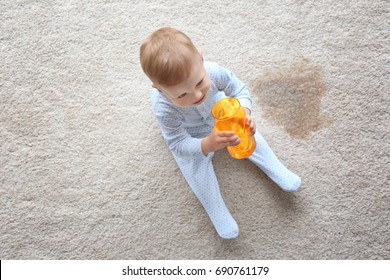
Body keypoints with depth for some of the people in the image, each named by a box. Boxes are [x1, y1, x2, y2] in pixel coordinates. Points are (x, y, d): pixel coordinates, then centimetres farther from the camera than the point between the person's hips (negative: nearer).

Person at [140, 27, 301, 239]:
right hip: (188, 135, -2)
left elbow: (239, 89, -24)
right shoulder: (165, 109, -46)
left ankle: (277, 170, 22)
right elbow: (178, 145, -39)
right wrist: (208, 145, -59)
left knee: (245, 131, 3)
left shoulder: (213, 71, -41)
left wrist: (244, 112, -46)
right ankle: (217, 213, 5)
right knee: (196, 166, -12)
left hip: (217, 112, 3)